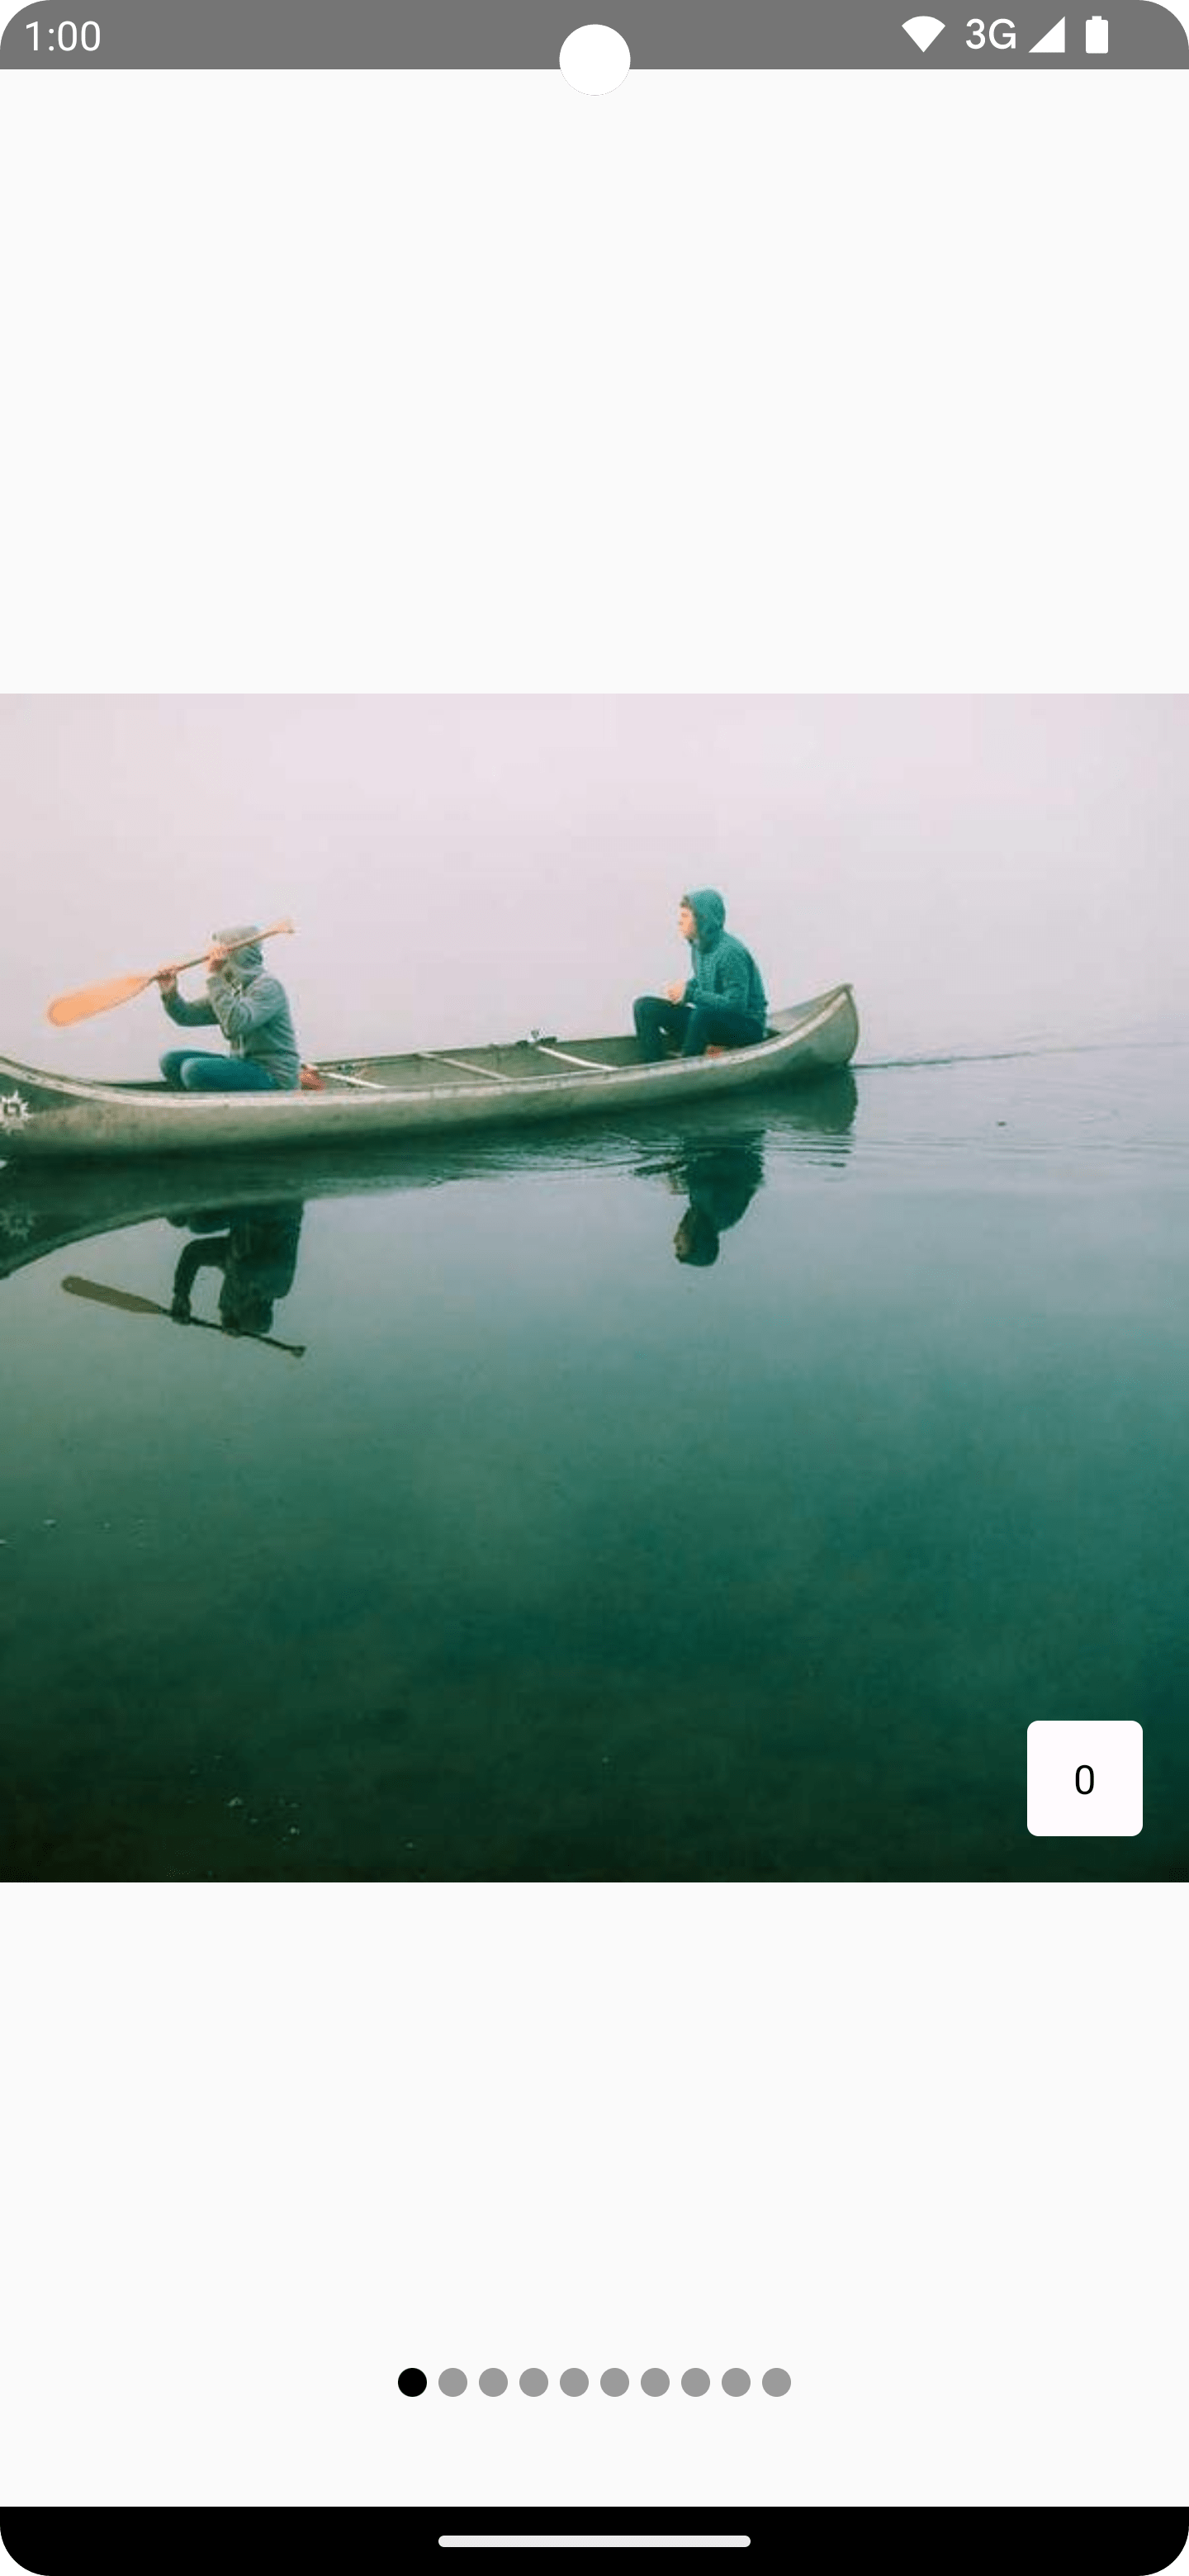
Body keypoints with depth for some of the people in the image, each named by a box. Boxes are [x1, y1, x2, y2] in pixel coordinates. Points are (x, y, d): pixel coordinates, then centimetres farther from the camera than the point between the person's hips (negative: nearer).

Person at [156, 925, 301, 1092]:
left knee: (195, 1070, -25)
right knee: (172, 1061, 4)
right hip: (243, 1066, 9)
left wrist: (215, 978, -26)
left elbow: (236, 1024, -31)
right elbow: (188, 1016, 15)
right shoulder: (233, 989, 12)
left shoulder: (269, 987, -15)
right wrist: (170, 993, -4)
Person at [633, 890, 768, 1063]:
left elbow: (736, 1005, -27)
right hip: (708, 1022, 9)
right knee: (646, 1006, 1)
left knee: (703, 1013, -41)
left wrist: (690, 994, -23)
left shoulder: (731, 953, -22)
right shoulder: (699, 945, 3)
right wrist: (682, 988, -3)